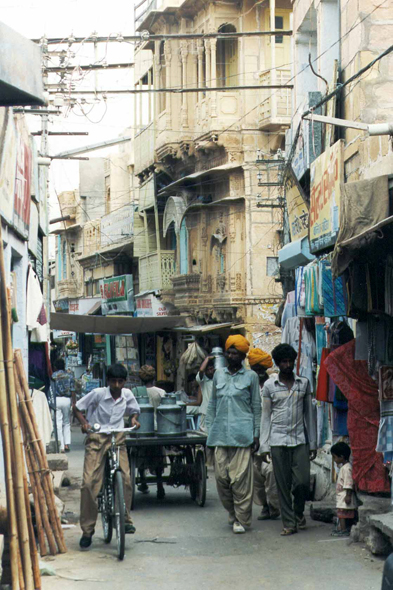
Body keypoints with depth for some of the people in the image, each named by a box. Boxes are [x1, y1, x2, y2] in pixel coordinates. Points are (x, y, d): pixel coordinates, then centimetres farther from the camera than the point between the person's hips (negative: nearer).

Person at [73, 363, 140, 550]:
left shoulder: (127, 395, 3)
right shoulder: (98, 394, -7)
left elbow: (134, 410, 23)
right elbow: (77, 408, 3)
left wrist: (134, 419, 1)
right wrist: (84, 423, -14)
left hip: (117, 438, 3)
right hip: (96, 438, -2)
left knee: (125, 478, -17)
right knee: (89, 482, -11)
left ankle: (126, 519, 1)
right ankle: (87, 529, -1)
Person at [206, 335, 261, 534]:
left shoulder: (250, 376, 5)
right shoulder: (218, 375, 14)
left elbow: (256, 406, 6)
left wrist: (256, 434, 1)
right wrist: (210, 430, 12)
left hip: (242, 434, -4)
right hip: (220, 434, 4)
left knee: (240, 478, -6)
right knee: (221, 477, 1)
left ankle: (242, 519, 2)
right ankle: (233, 514, 17)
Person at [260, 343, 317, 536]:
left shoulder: (304, 383, 8)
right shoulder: (269, 385, 4)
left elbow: (309, 413, 12)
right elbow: (265, 416, 5)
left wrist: (313, 443, 9)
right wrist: (264, 446, 0)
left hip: (300, 440, 1)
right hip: (278, 441, -1)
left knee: (303, 481, -6)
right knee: (283, 484, 0)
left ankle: (299, 511, 22)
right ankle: (289, 523, 8)